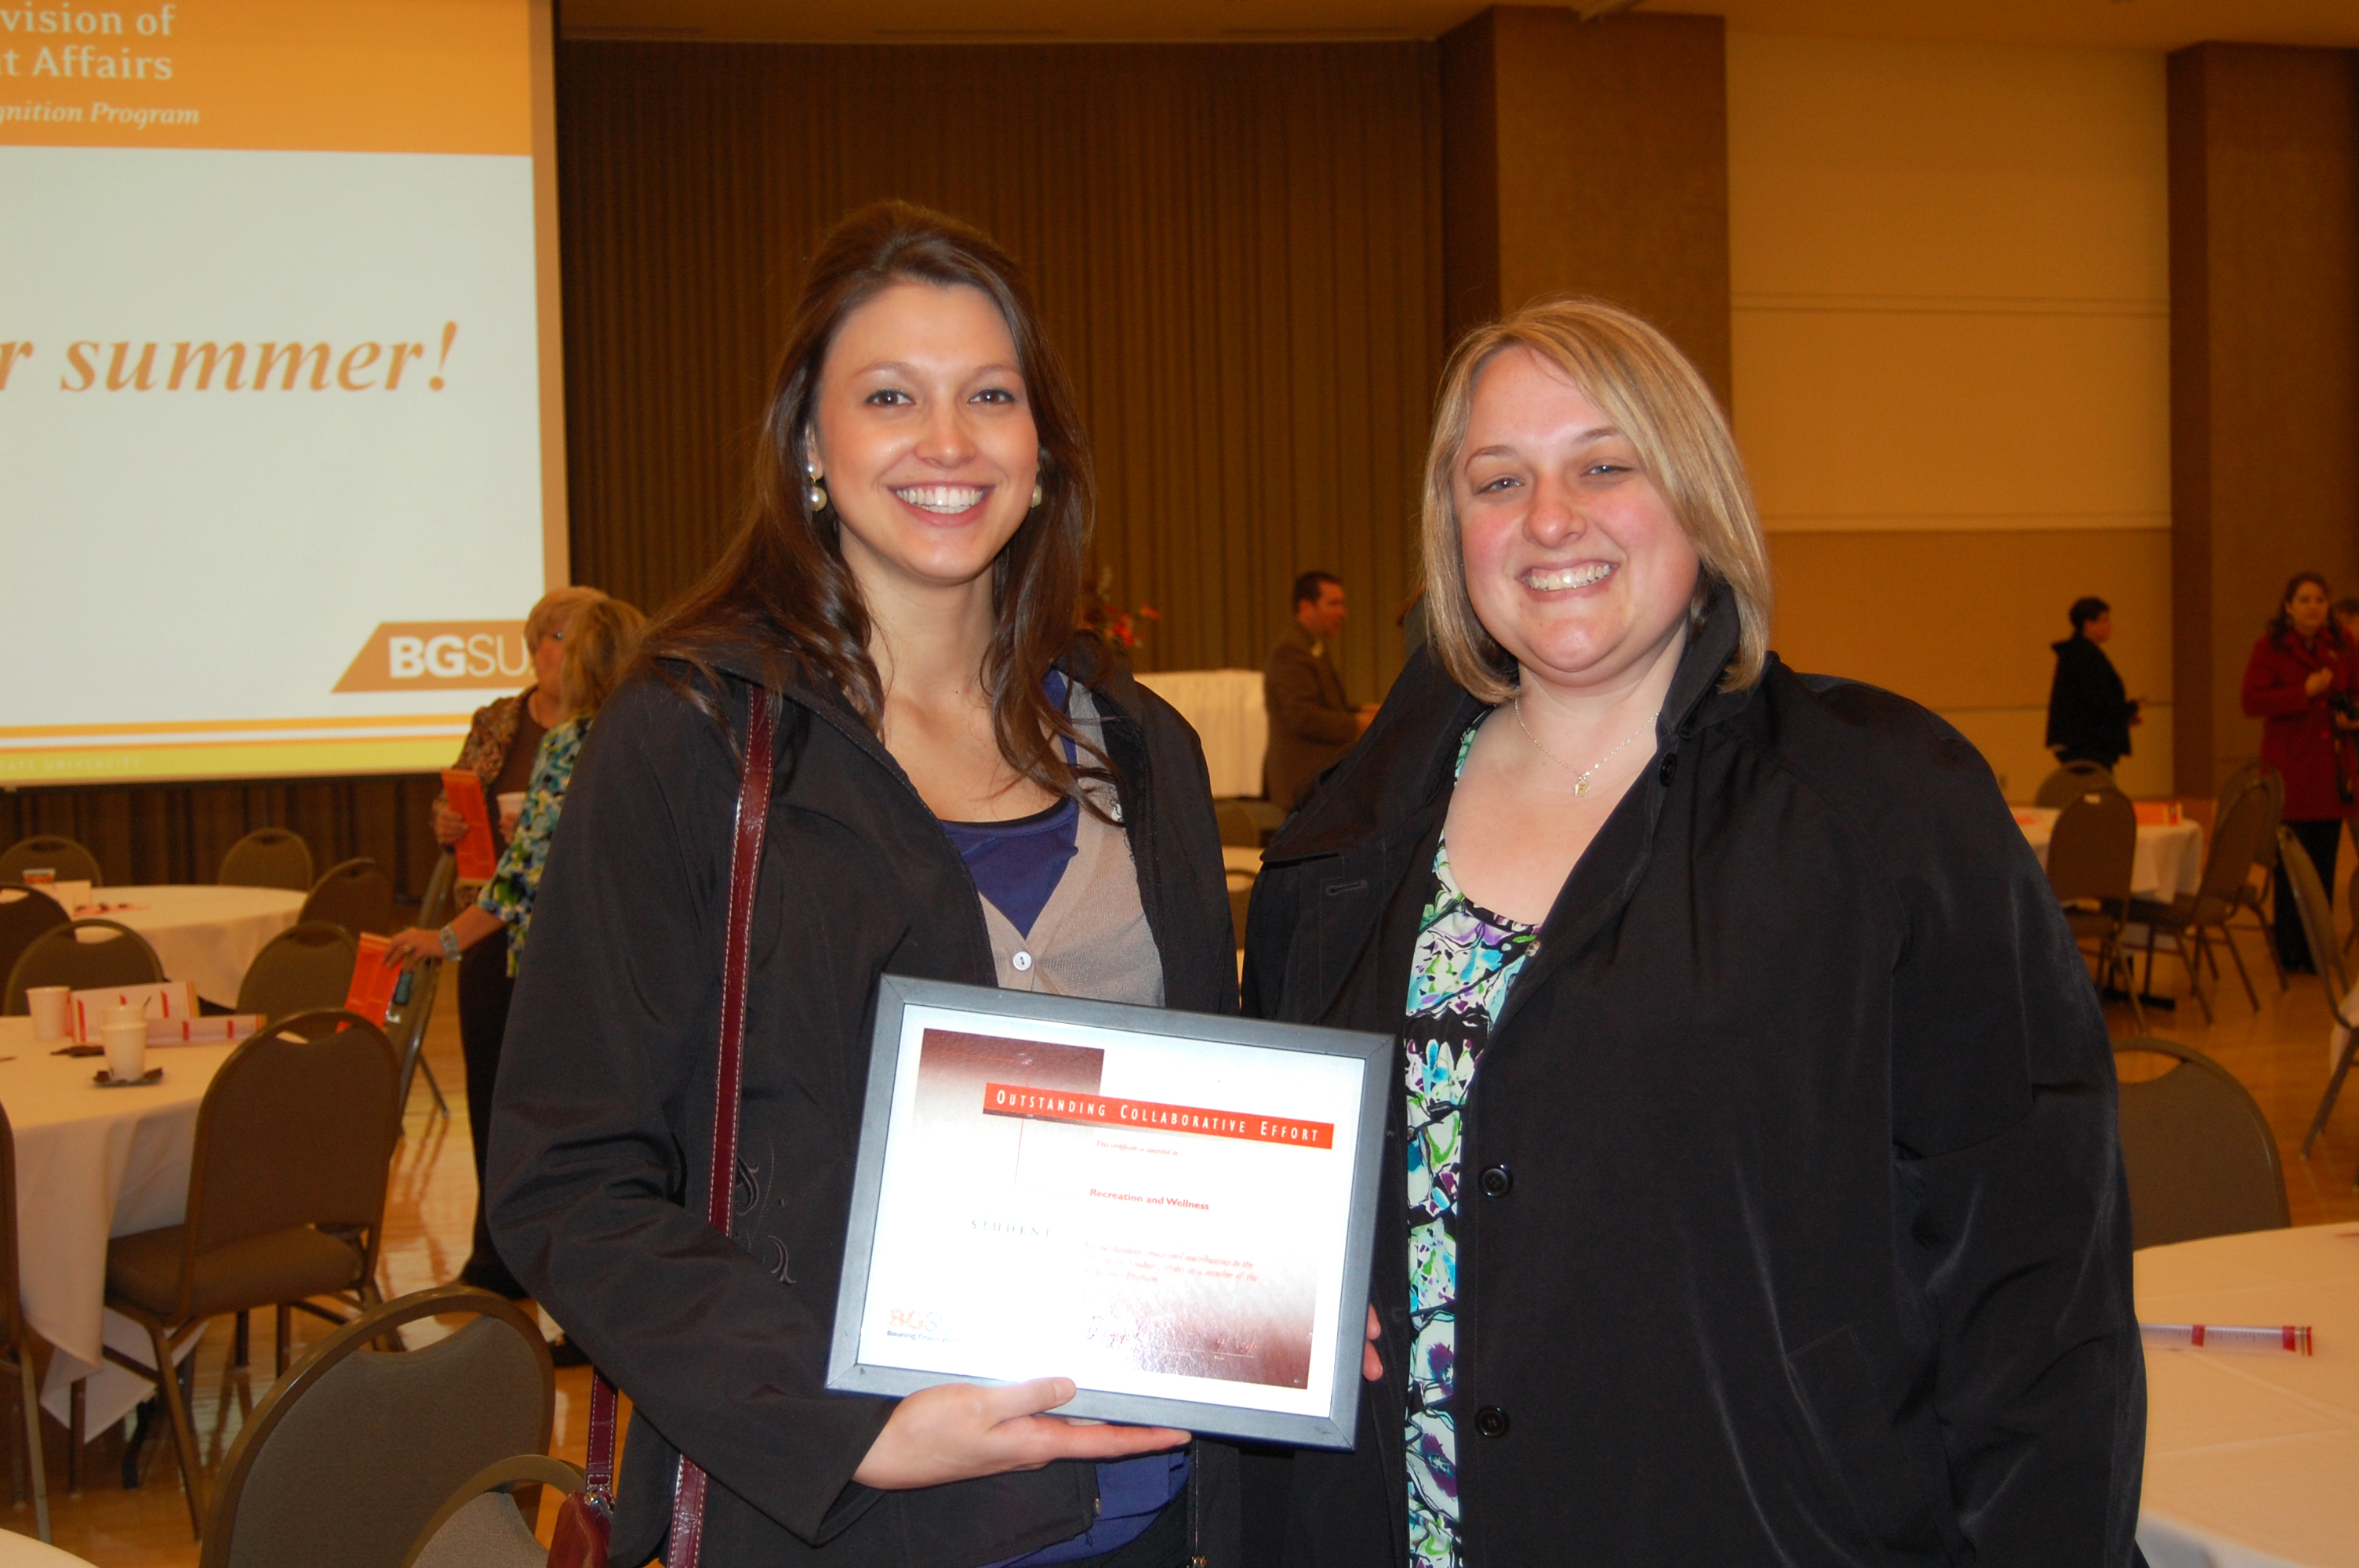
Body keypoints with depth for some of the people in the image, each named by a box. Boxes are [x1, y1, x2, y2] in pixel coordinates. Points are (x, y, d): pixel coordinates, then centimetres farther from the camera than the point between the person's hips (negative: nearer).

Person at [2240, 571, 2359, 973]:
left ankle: (2318, 951, 15)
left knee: (2325, 864, 7)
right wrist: (2305, 692, -20)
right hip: (2291, 770, -4)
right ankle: (2291, 953, 6)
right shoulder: (2270, 647, -3)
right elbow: (2252, 701, -11)